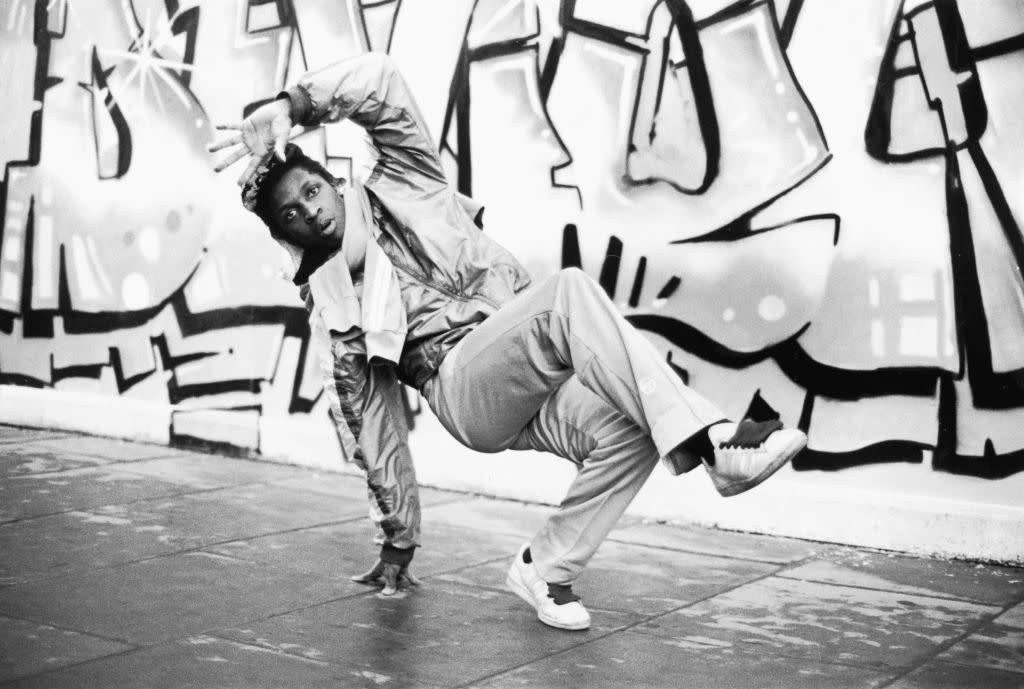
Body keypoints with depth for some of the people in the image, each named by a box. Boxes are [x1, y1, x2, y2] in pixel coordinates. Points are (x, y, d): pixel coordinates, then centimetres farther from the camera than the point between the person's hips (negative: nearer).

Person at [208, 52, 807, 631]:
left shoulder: (403, 188, 18)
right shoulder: (329, 304, 16)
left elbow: (380, 80, 3)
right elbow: (376, 428, 17)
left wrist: (292, 105, -10)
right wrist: (398, 539, 16)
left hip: (536, 388, 3)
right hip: (465, 382, -3)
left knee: (631, 432, -29)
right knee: (570, 291, -31)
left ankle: (545, 568, -7)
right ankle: (713, 441, -40)